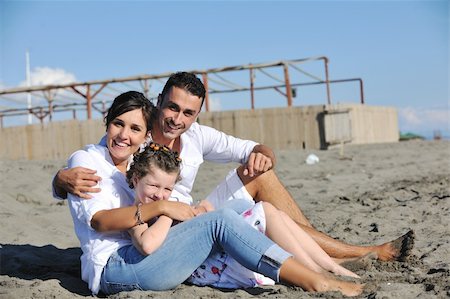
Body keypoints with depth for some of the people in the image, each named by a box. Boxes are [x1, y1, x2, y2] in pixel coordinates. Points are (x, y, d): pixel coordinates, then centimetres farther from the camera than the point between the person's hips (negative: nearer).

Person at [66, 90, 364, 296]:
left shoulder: (139, 161, 20)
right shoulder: (85, 160, -1)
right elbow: (99, 219, -15)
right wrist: (160, 207, -22)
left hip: (142, 255, 8)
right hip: (113, 267, -8)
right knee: (221, 221, -21)